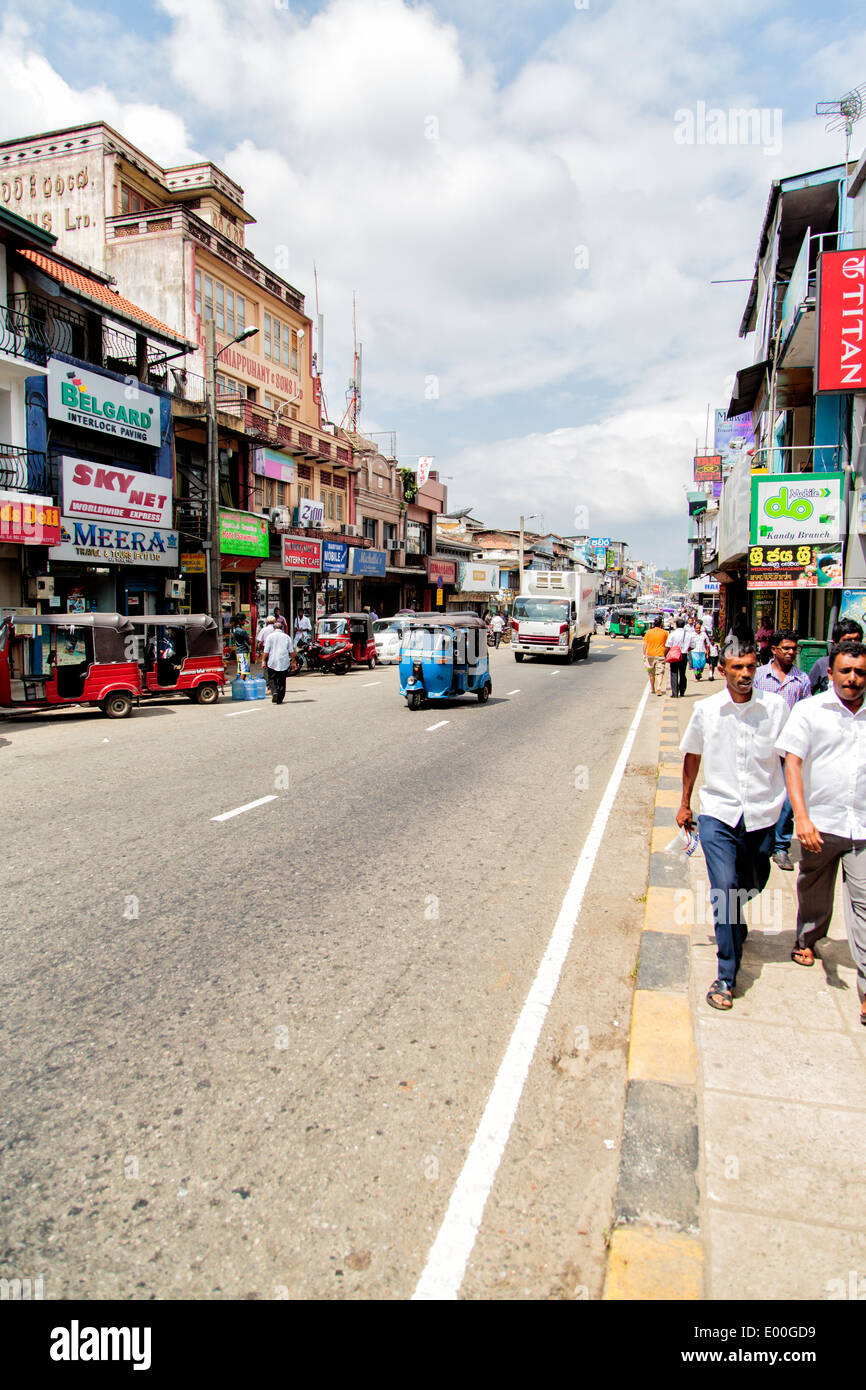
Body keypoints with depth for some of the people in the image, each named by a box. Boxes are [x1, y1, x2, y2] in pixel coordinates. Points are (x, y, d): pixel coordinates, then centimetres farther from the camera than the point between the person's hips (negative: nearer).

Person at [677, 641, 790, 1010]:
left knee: (753, 884, 19)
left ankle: (732, 918, 55)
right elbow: (692, 755, 11)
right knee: (724, 889, -11)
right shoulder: (706, 710, -2)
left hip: (762, 814, 2)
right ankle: (726, 977, 0)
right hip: (718, 813, -1)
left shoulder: (776, 707, -4)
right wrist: (685, 803, 16)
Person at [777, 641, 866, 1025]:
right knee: (814, 890, 18)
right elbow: (793, 763, -9)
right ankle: (807, 940, 45)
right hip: (821, 822, -1)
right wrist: (801, 817, -18)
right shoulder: (809, 711, -4)